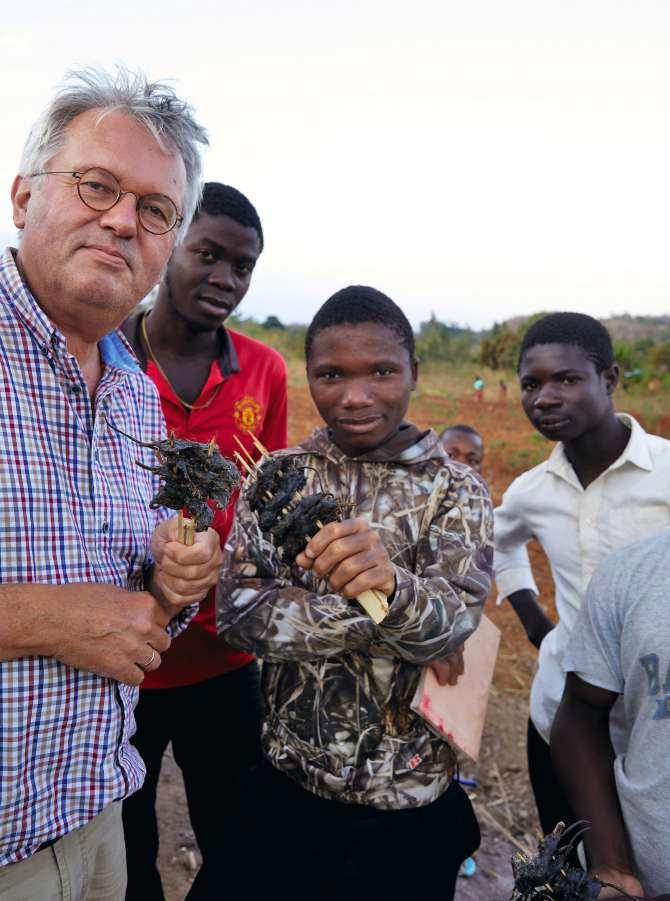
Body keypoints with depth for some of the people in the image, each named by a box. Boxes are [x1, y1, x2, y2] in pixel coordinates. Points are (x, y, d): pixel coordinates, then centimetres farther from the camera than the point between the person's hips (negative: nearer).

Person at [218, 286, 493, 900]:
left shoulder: (456, 491, -9)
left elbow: (451, 623, -22)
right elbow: (238, 613, -13)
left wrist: (391, 586, -44)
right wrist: (384, 615, -22)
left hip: (412, 798, -1)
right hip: (288, 782, 2)